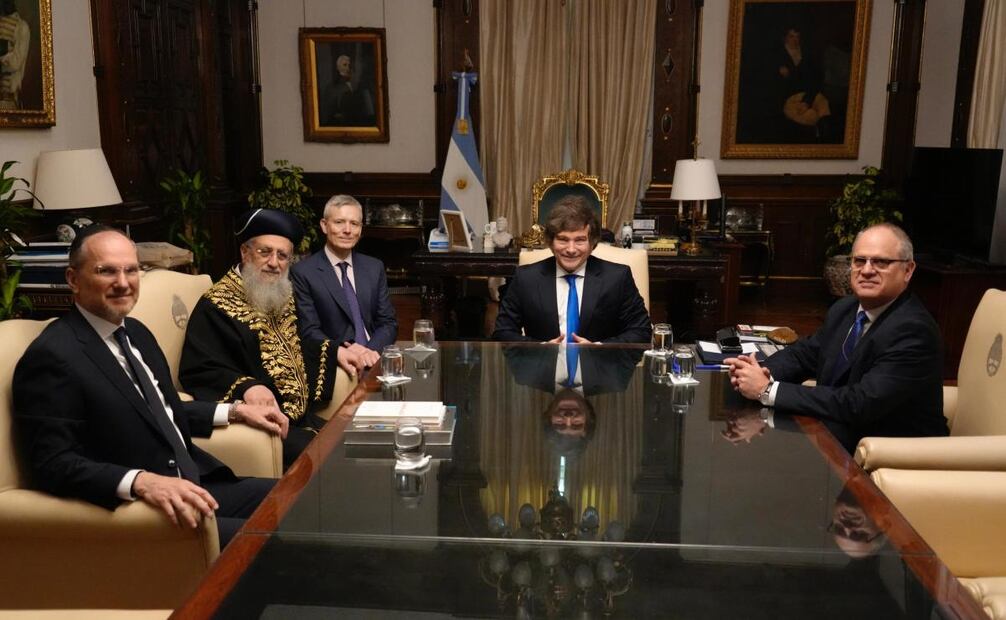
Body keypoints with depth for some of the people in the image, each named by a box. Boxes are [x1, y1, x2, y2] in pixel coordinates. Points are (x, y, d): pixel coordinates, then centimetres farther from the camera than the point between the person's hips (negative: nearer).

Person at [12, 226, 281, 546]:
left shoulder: (135, 331, 12)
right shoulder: (52, 357, -15)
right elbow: (53, 465, -21)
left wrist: (235, 411, 15)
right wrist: (140, 482, -34)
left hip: (193, 486, 9)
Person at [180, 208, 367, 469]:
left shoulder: (280, 296, 12)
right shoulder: (217, 305, -14)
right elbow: (197, 371, -21)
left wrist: (333, 351, 15)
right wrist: (245, 387, -36)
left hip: (299, 415, 8)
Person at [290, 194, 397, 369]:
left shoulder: (375, 267, 12)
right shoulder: (303, 273, -1)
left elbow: (388, 323, 9)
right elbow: (309, 331, -6)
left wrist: (371, 351, -10)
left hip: (374, 360, 3)